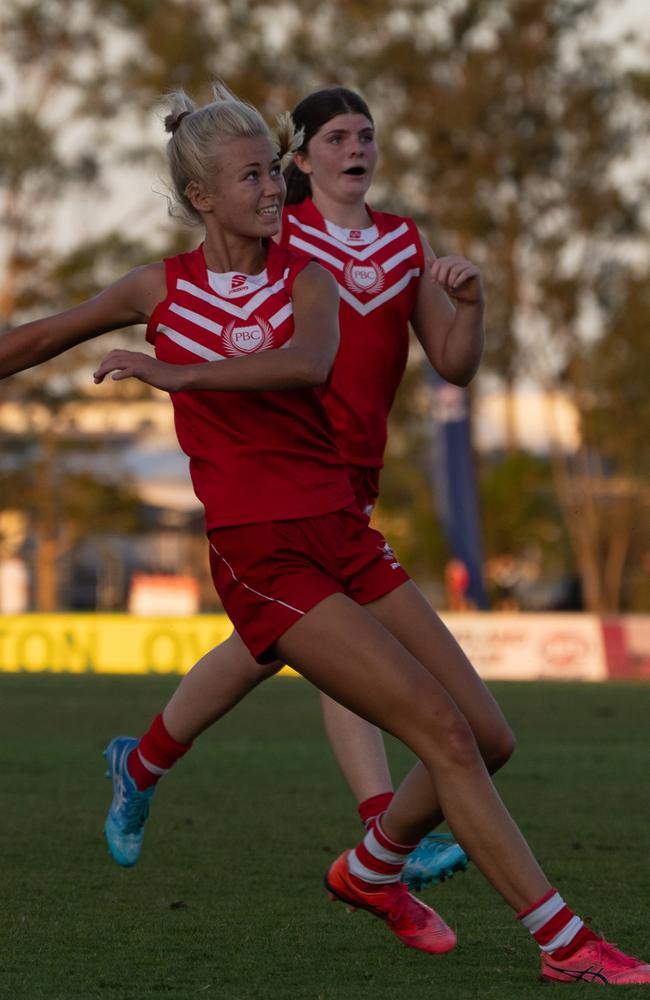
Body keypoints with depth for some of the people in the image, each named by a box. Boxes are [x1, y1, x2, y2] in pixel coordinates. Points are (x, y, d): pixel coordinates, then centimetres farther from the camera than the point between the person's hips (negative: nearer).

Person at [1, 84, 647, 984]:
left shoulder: (306, 279, 4)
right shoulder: (161, 290, 3)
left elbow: (310, 360, -20)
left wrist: (178, 372, -27)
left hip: (344, 536, 4)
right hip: (263, 558, -4)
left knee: (484, 738, -1)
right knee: (443, 731, -15)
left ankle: (372, 871, 26)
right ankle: (565, 944, -13)